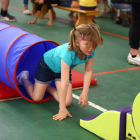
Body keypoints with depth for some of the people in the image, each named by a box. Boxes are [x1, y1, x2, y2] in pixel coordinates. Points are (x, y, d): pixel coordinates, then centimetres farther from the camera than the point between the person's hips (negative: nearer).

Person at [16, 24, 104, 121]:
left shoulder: (90, 51, -29)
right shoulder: (68, 53, -46)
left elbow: (88, 71, -16)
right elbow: (64, 83, -45)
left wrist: (85, 93, -24)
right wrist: (62, 109, -44)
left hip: (63, 68, 5)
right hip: (48, 64, -5)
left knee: (67, 102, -4)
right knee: (37, 98, 8)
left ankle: (46, 87, 23)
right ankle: (23, 78, 36)